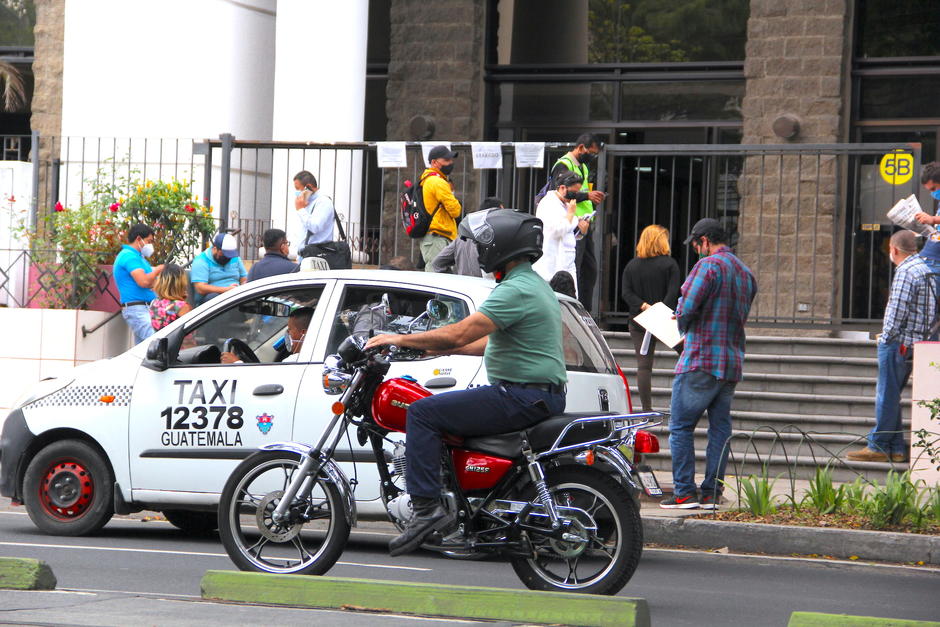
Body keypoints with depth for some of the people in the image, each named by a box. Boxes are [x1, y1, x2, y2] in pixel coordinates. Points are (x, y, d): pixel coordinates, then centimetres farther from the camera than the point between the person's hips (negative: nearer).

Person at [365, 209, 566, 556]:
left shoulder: (516, 290, -16)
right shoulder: (535, 285, 18)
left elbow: (460, 334, -22)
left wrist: (401, 340, -12)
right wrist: (443, 347, 23)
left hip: (520, 397, -11)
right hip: (543, 396, 11)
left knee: (423, 413, -13)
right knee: (445, 407, 29)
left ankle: (427, 507, -20)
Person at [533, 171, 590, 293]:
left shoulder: (566, 205, 18)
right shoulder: (548, 204, -10)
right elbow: (558, 230, -22)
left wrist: (582, 231, 4)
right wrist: (571, 213, -12)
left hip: (568, 266, 9)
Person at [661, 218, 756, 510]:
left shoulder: (708, 265, -11)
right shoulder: (745, 273, 15)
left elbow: (687, 308, -18)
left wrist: (684, 327, 4)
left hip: (701, 362, -8)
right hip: (732, 364, 8)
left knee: (681, 427, -1)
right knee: (720, 428, 9)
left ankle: (685, 492, -3)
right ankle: (712, 492, 9)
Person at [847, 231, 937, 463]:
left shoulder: (905, 272, -15)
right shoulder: (924, 269, 15)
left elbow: (897, 310, -19)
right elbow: (930, 309, 19)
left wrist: (886, 337, -9)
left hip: (898, 342, -9)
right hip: (916, 342, 9)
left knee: (887, 396, -4)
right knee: (889, 394, 14)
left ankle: (878, 447, -1)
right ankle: (896, 448, 13)